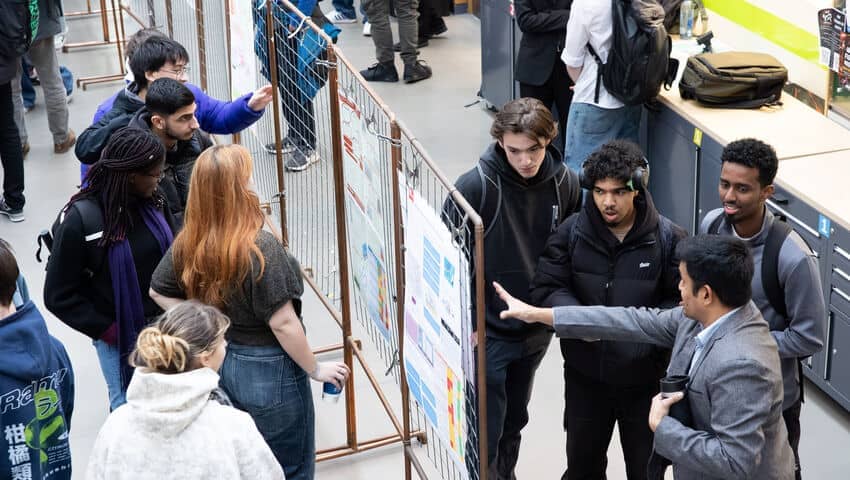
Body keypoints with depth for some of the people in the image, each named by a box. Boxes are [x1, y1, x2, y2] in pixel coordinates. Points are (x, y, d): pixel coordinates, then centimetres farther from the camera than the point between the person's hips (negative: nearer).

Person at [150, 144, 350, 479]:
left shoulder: (189, 243, -8)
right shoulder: (261, 248, -28)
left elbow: (159, 291, 6)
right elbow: (283, 323, -24)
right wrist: (315, 369, -10)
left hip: (220, 363, 7)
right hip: (269, 374, -6)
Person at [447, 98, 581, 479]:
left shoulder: (566, 184, -8)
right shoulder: (476, 186, -22)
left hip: (536, 330, 5)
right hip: (485, 332, -4)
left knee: (514, 422, 22)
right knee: (485, 435, -1)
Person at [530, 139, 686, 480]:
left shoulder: (668, 238, -14)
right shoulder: (572, 232, -8)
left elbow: (683, 303, -12)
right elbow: (545, 289, -9)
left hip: (645, 379, -2)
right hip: (585, 375, 2)